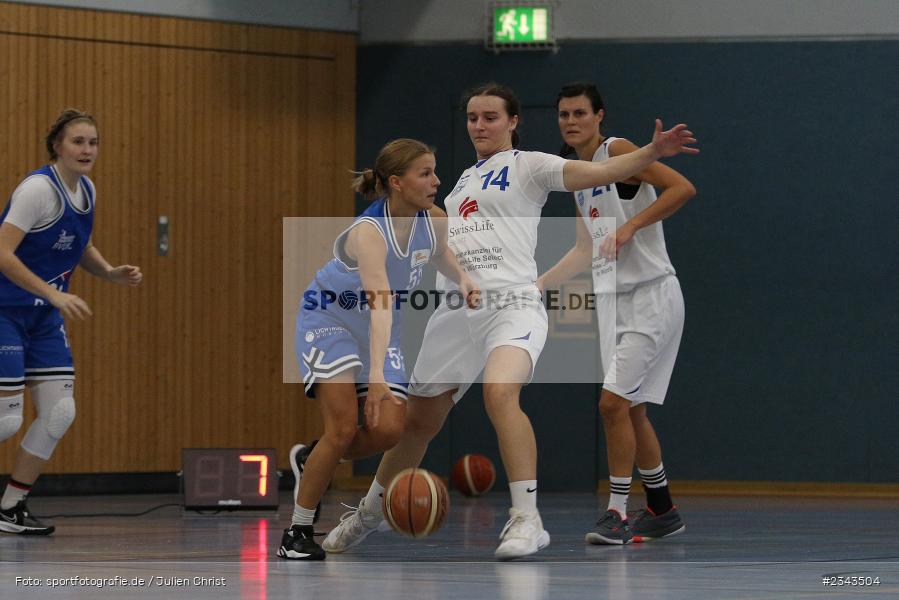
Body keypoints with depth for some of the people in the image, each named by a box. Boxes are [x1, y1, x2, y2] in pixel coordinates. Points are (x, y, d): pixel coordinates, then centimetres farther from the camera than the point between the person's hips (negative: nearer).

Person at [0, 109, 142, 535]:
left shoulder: (86, 191, 5)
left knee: (60, 412, 1)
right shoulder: (38, 188, -20)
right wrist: (55, 295, -31)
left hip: (44, 318, 8)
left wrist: (111, 273, 2)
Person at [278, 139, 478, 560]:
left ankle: (312, 460, 21)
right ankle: (297, 532, -8)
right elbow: (379, 300, -45)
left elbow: (440, 254, 15)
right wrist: (377, 375, -55)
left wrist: (462, 279, -9)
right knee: (343, 427, -19)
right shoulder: (368, 232, -32)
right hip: (328, 320, -6)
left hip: (382, 330, 6)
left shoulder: (434, 221, -11)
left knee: (388, 431, -8)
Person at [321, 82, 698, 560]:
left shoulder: (526, 166, 2)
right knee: (418, 422, 13)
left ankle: (526, 520, -33)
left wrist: (652, 152, -26)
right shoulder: (467, 179, 22)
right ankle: (368, 514, 32)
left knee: (499, 394, -33)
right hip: (456, 310, 7)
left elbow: (598, 172, -12)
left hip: (511, 304, -7)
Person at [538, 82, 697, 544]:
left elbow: (683, 188, -21)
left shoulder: (617, 151, -10)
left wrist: (630, 227, -24)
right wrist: (536, 285, 16)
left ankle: (617, 513, -11)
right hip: (613, 299, 9)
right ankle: (662, 512, 21)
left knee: (613, 401, -15)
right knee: (630, 410, 11)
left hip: (650, 294, -9)